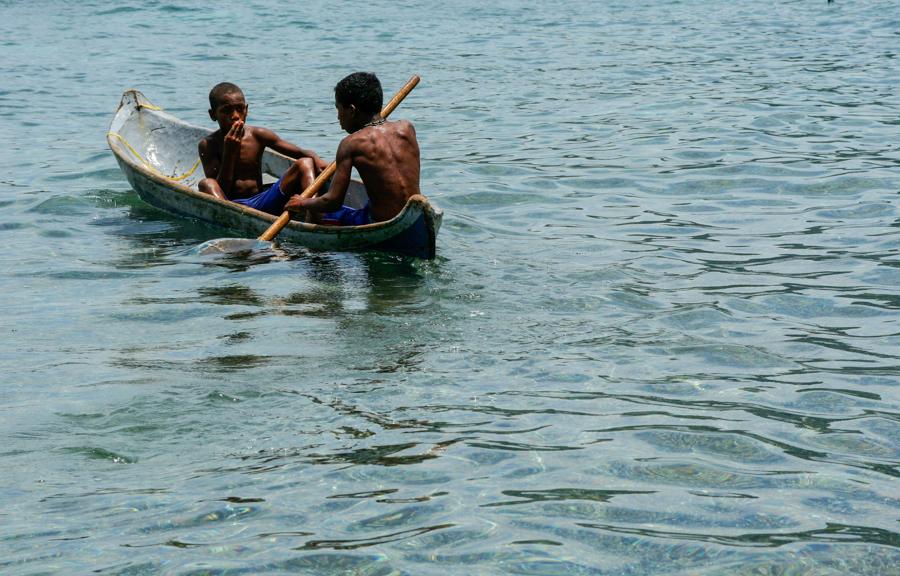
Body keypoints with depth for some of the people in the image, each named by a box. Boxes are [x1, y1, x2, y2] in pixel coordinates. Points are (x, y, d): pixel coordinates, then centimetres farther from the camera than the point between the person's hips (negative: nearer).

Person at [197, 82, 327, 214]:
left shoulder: (258, 136, 4)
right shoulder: (208, 145, 0)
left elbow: (305, 153, 4)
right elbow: (220, 192, -8)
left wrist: (316, 159, -20)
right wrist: (229, 152, -14)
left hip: (262, 202, 3)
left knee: (305, 163, -9)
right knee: (206, 184, -31)